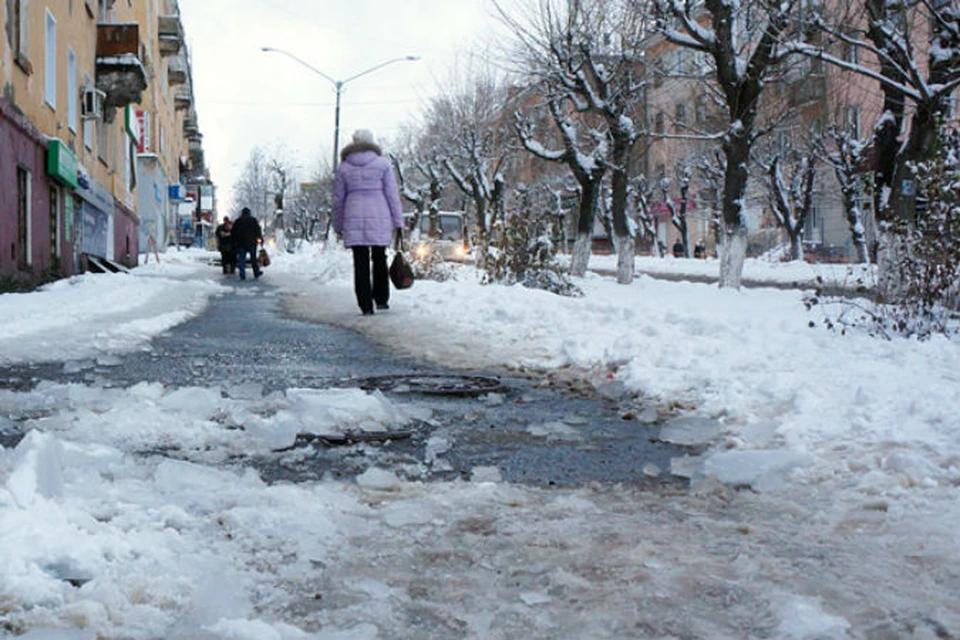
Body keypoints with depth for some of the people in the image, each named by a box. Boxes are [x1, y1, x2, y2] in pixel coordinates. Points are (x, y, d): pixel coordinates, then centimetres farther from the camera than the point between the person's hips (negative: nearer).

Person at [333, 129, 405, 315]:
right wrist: (397, 221, 3)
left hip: (354, 218, 1)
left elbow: (338, 199, 8)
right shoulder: (382, 164, 2)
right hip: (379, 218, -1)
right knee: (379, 259, 14)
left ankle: (366, 306, -1)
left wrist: (338, 225, 16)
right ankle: (381, 299, 17)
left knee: (360, 263, 2)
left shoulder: (344, 167, 6)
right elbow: (392, 194, 0)